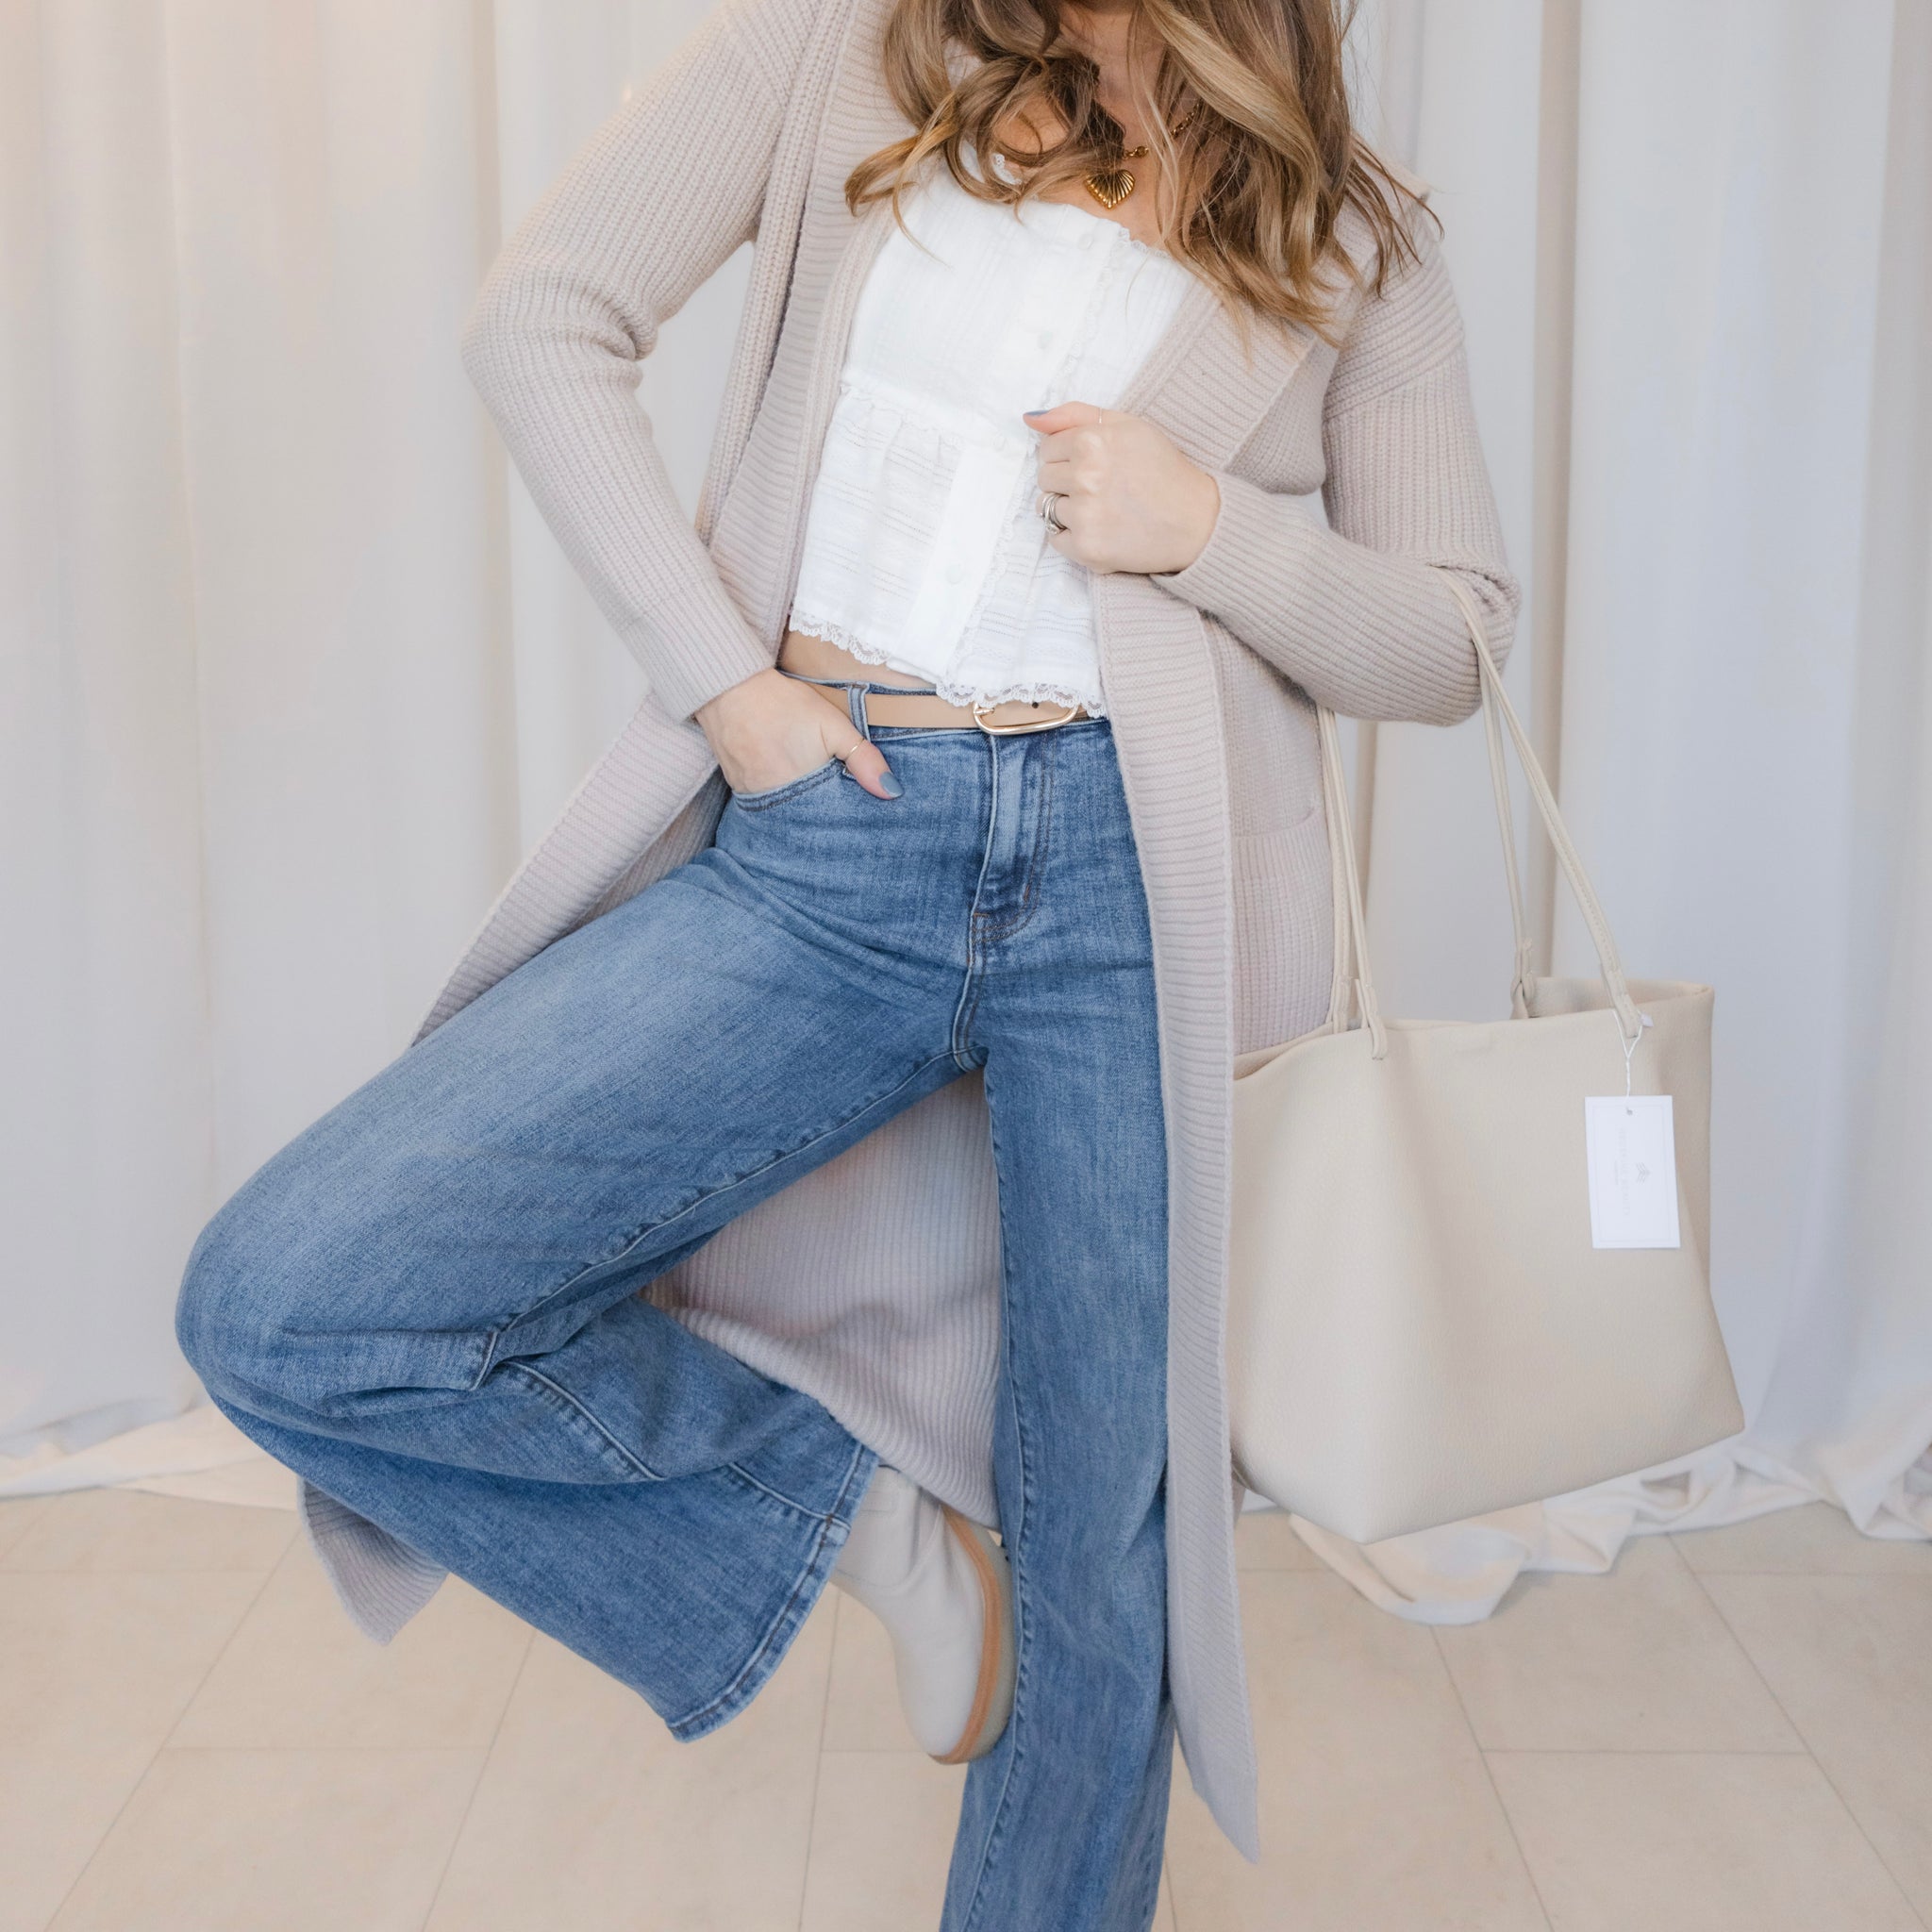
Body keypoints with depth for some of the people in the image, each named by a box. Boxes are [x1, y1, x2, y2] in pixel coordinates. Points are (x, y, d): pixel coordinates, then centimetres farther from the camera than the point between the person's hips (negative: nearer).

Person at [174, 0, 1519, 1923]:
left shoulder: (1356, 235, 12)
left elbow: (1452, 639, 12)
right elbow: (544, 317, 6)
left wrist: (1209, 525, -7)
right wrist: (724, 676, -4)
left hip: (1131, 882, 0)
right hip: (820, 848, 1)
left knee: (1101, 1539, 5)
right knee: (285, 1299, -14)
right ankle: (854, 1511, 6)